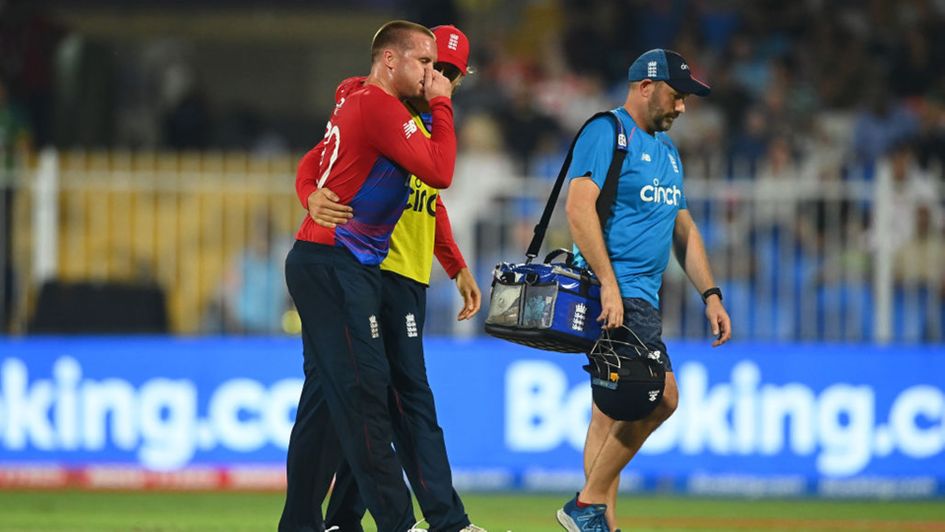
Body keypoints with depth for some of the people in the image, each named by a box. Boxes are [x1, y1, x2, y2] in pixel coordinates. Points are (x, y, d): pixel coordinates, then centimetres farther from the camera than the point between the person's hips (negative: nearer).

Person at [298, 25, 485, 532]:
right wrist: (313, 196, -37)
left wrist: (458, 268, 18)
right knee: (411, 399, -9)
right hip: (379, 271, -9)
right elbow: (317, 161, -15)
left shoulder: (434, 123, 18)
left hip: (410, 279, 9)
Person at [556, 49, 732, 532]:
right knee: (660, 394, -19)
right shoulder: (607, 132, -7)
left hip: (640, 297, 10)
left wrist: (710, 295, 18)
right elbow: (579, 207, -18)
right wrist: (609, 284, -25)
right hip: (612, 293, -10)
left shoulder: (666, 150, 22)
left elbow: (683, 229, 27)